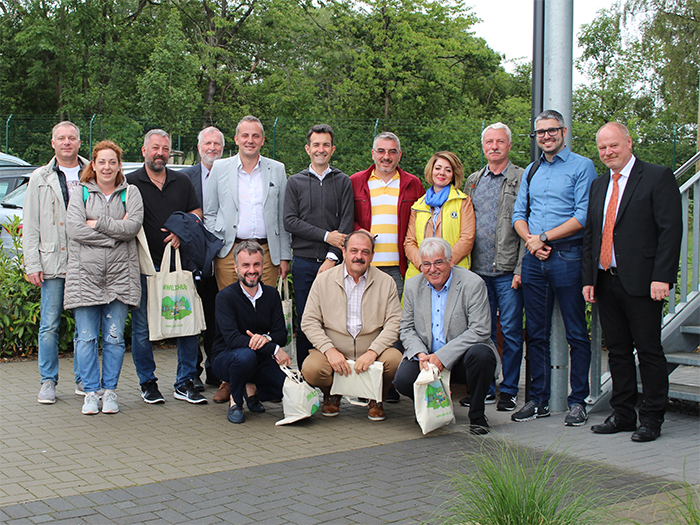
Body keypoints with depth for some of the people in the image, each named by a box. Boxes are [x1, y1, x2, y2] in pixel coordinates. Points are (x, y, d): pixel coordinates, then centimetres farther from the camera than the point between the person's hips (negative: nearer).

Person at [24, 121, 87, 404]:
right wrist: (32, 264, -2)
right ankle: (48, 382, 11)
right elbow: (30, 226, 7)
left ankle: (84, 380, 16)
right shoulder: (40, 178, 10)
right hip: (52, 262, 0)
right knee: (49, 325, 1)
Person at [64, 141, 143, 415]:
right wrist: (116, 231, -10)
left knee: (114, 337, 2)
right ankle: (91, 392, 10)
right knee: (86, 337, 1)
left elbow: (133, 226, -8)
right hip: (85, 273, 0)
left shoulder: (130, 193, 9)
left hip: (120, 274, 0)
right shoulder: (80, 192, 8)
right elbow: (74, 229, -7)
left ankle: (110, 390, 12)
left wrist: (97, 223, -10)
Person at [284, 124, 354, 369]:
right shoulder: (295, 182, 10)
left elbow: (346, 223, 1)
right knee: (304, 320, 1)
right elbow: (290, 221, 0)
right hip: (304, 262, 0)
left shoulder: (343, 182, 9)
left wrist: (332, 257, -10)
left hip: (333, 262, 0)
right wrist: (326, 236, -8)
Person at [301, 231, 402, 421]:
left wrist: (373, 352, -17)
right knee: (311, 368, -30)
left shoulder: (386, 282, 6)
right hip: (333, 352, 0)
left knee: (395, 359, -31)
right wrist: (329, 350, -14)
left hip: (372, 354, 0)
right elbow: (309, 321, 1)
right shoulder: (323, 280, 5)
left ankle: (377, 397, 4)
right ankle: (332, 394, 8)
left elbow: (394, 323, -1)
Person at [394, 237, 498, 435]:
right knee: (402, 379, -26)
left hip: (460, 358, -3)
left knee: (480, 353, -36)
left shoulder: (473, 284, -10)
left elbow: (480, 331, -17)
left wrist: (442, 356, -23)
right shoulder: (412, 286, 6)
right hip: (425, 358, 3)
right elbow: (407, 329, 8)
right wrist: (420, 354, -14)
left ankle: (477, 415, -10)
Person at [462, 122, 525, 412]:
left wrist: (521, 268, -12)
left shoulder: (522, 179, 0)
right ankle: (485, 388, 18)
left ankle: (508, 390, 10)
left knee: (511, 331, 0)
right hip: (478, 269, 5)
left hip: (508, 269, -4)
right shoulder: (473, 181, 16)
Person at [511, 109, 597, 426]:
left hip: (568, 257, -5)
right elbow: (519, 214, 16)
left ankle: (577, 401, 7)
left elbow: (583, 216, -10)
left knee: (576, 333, -1)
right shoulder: (531, 171, 18)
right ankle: (538, 400, 16)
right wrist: (530, 240, -4)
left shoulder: (582, 167, -1)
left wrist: (544, 237, -11)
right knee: (536, 332, 8)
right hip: (533, 258, 6)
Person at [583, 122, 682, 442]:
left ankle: (651, 419, 9)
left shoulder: (658, 177, -3)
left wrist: (661, 277, -17)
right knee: (617, 351, 11)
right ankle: (622, 415, 20)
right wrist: (588, 278, 9)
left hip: (641, 282, -6)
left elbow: (671, 230, -10)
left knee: (649, 351, 0)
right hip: (605, 281, 6)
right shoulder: (598, 185, 17)